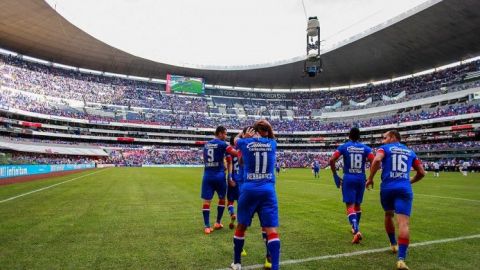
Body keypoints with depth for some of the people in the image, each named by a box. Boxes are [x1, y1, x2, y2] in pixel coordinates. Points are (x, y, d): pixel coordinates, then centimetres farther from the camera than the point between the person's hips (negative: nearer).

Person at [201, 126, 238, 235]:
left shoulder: (206, 144, 13)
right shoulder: (222, 144, -7)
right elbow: (236, 153, -17)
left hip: (207, 175, 4)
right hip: (219, 175, -4)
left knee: (206, 200, 4)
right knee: (222, 198, 16)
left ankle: (207, 226, 1)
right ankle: (218, 223, 22)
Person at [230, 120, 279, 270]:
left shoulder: (245, 143, 3)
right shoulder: (272, 144, 6)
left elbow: (237, 141, 29)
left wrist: (247, 137, 44)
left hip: (249, 190, 0)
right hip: (268, 190, 0)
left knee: (241, 226, 16)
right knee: (272, 230, -2)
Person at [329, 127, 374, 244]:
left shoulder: (344, 147, 0)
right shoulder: (365, 148, 5)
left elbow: (332, 160, -10)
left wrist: (335, 176, -1)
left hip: (348, 178, -3)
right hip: (361, 178, 3)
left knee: (350, 206, -4)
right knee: (357, 204, 20)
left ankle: (356, 231, -22)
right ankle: (355, 227, 33)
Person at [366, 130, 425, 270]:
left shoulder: (385, 148, 8)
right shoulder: (410, 152, 20)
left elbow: (377, 160, -15)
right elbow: (422, 172, 22)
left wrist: (370, 178, -7)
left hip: (387, 188, -1)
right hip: (404, 189, 1)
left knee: (388, 216, 24)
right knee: (403, 223, -9)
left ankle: (393, 244, 40)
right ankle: (401, 259, -22)